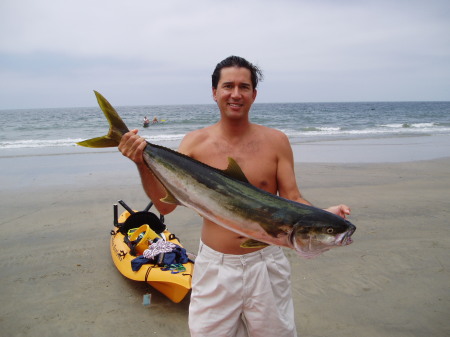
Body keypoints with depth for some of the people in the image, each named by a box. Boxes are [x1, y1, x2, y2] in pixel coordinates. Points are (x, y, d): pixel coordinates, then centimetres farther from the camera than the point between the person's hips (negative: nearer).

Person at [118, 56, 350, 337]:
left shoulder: (276, 141, -5)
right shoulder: (195, 142, -5)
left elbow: (292, 199, -4)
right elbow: (165, 203, -7)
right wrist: (143, 164, -21)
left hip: (266, 264, 1)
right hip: (215, 267, 0)